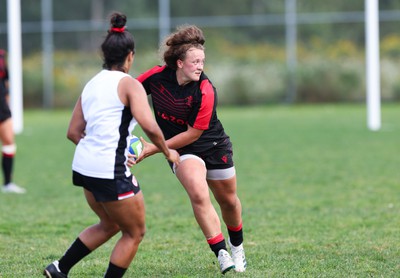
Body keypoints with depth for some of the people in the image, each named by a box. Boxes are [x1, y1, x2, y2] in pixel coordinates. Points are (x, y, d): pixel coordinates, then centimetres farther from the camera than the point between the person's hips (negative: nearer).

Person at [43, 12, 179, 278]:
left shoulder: (92, 84, 13)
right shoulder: (129, 84, -9)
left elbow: (73, 132, 15)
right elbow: (150, 127, -21)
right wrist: (168, 153, -4)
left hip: (85, 166, 8)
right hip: (110, 172, -8)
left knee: (110, 224, 28)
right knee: (135, 233, 10)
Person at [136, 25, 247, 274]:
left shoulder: (205, 92, -27)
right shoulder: (157, 76, -19)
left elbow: (193, 133, -23)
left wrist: (154, 149, -22)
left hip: (214, 147, 0)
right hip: (182, 150, 1)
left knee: (229, 201, 13)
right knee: (199, 195, -24)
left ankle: (237, 248, 43)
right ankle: (222, 255, -20)